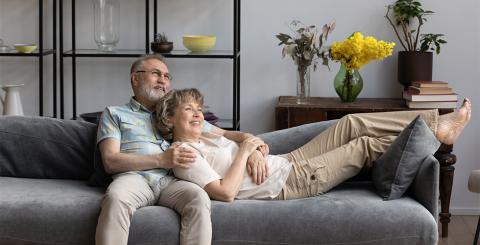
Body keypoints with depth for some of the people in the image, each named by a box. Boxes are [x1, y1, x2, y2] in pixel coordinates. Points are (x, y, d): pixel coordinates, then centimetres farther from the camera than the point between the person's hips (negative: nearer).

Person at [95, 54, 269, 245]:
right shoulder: (114, 114, 19)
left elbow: (224, 134, 27)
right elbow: (110, 162, 3)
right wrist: (161, 160, -9)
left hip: (171, 181, 3)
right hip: (134, 177, -2)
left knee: (199, 197, -33)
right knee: (116, 198, -39)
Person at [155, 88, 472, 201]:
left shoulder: (206, 137, 14)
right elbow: (226, 192, -26)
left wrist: (257, 150, 1)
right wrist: (245, 151, -20)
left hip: (289, 163, 9)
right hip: (290, 183, -9)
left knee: (353, 123, 0)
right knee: (365, 145, -3)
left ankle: (437, 124, 4)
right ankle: (434, 131, 14)